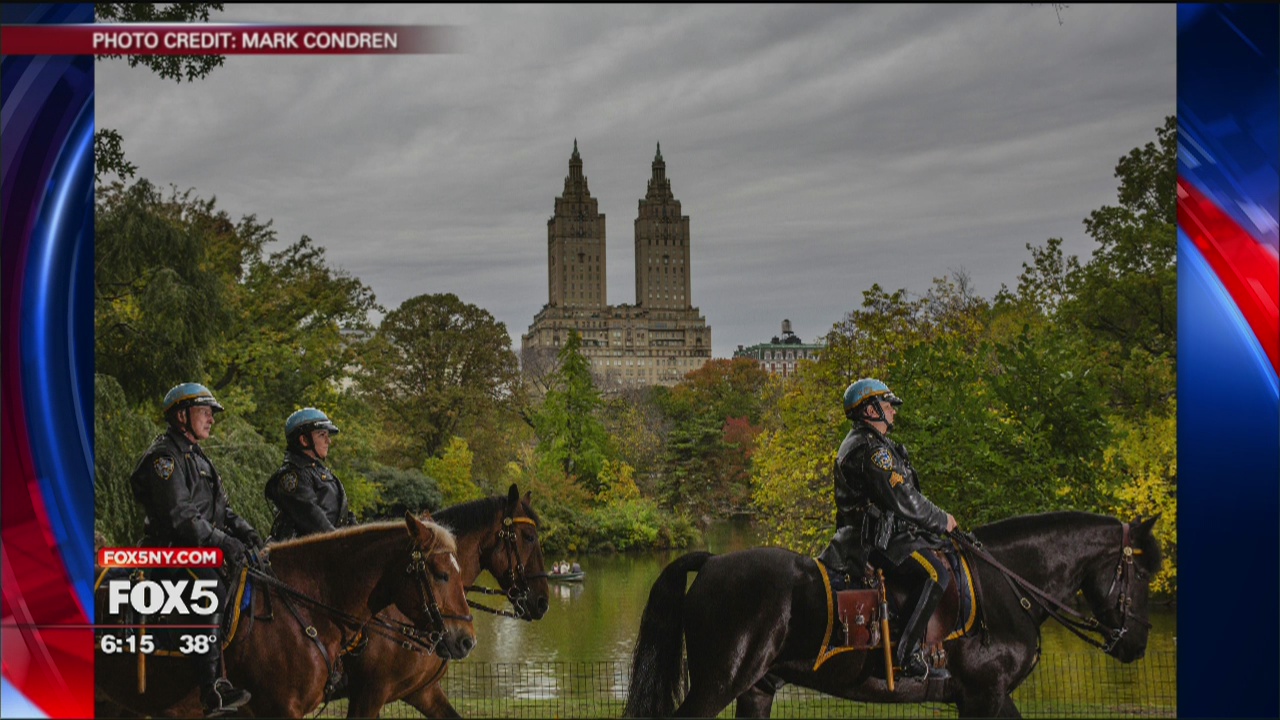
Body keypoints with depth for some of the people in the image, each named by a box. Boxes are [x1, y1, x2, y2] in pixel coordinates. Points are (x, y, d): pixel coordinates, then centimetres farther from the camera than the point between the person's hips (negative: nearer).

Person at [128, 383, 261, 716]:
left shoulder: (197, 457, 22)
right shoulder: (165, 456, -9)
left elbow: (221, 509, 22)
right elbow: (179, 514, -19)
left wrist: (243, 530, 3)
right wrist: (222, 542, -22)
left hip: (199, 551, 10)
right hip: (170, 550, -10)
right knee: (211, 591, -30)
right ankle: (212, 688, -33)